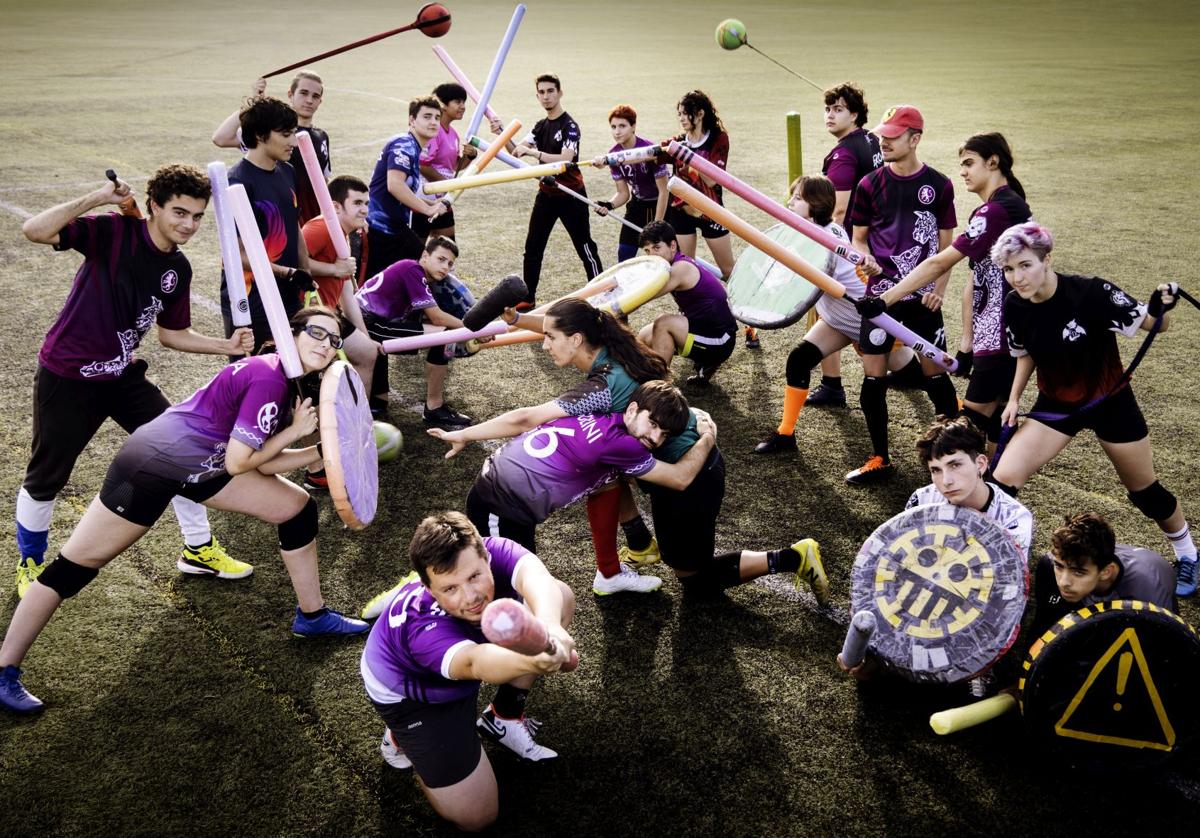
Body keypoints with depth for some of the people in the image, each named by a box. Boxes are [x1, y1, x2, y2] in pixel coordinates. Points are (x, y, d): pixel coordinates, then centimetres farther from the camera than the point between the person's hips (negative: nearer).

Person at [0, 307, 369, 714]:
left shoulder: (294, 383, 3)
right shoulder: (267, 376, -25)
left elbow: (263, 464, 4)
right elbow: (237, 463, -21)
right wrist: (295, 430, -13)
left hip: (202, 465, 10)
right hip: (152, 463, -10)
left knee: (298, 508, 9)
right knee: (74, 567, -1)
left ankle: (312, 616, 23)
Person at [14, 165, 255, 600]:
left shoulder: (178, 268, -1)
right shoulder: (114, 231, -20)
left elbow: (172, 333, 9)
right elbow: (34, 231, -33)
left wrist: (227, 345, -2)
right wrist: (97, 197, -38)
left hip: (122, 375, 6)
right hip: (67, 379, -6)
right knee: (45, 479, 7)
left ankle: (198, 549, 23)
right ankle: (30, 564, 34)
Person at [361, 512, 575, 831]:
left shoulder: (492, 553, -33)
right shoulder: (422, 626, -45)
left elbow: (535, 577, -54)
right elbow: (473, 662, -65)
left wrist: (549, 628, -77)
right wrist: (532, 660, -88)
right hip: (413, 694, -5)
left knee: (560, 597, -13)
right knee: (476, 816, -9)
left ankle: (503, 716, 5)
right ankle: (400, 739, 16)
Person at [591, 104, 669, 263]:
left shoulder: (650, 150, -28)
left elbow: (663, 192, -22)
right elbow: (623, 193, -3)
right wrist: (609, 205, -25)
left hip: (661, 205, -5)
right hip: (637, 204, 5)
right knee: (624, 255, 3)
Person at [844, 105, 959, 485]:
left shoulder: (939, 186, 0)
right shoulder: (871, 185, 1)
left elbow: (946, 245, 4)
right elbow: (859, 238, 7)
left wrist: (939, 290, -7)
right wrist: (865, 259, -15)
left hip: (922, 297, -1)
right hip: (879, 294, 1)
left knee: (936, 375, 4)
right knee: (873, 379, 1)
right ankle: (880, 459, 15)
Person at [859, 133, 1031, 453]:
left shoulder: (999, 209, -17)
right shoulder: (988, 211, 16)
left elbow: (939, 264, -22)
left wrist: (886, 298, -21)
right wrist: (967, 342, 12)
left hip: (1003, 336, -10)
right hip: (993, 334, 10)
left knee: (974, 418, -7)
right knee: (993, 419, 14)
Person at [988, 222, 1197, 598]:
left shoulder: (1091, 293, -27)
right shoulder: (1014, 307, -15)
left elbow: (1154, 325, -15)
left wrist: (1159, 310, -36)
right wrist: (1014, 398, -2)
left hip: (1110, 402, -3)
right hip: (1055, 405, 3)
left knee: (1145, 492, 13)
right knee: (1002, 481, -12)